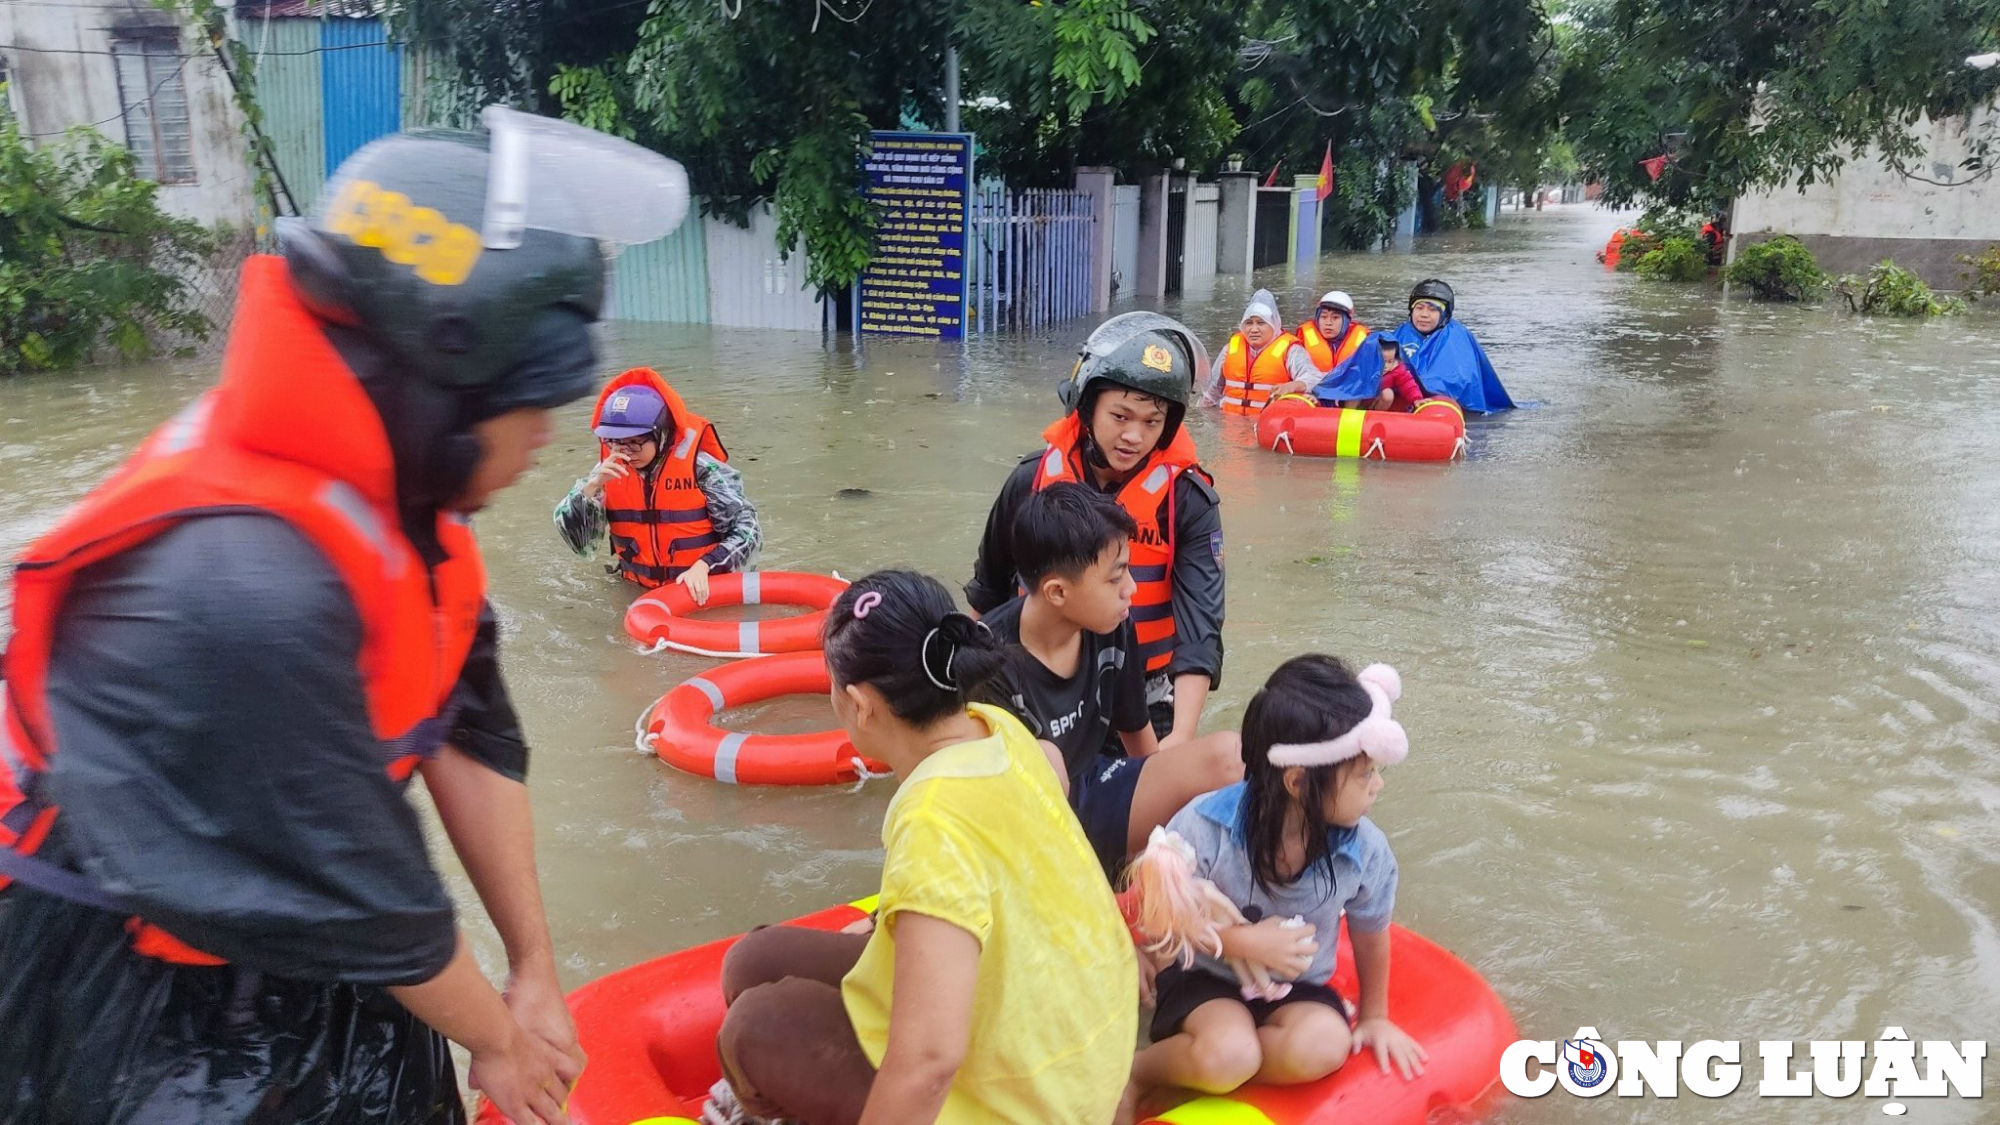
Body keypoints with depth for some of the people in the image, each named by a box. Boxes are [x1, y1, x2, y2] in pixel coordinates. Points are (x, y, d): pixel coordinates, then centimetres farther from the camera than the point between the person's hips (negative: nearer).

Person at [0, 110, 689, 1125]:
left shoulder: (384, 489, -9)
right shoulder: (246, 588, -35)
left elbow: (470, 733, -4)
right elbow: (360, 889, -24)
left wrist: (534, 970, 1)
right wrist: (498, 1037, -8)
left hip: (278, 912, 7)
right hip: (123, 984, -7)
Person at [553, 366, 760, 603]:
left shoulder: (700, 468, -12)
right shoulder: (609, 471, 1)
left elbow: (747, 528, -10)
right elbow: (577, 538, -2)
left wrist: (704, 566, -23)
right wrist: (591, 487, -17)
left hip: (703, 588, -4)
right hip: (639, 592, 4)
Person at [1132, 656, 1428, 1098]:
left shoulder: (1366, 852, -15)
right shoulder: (1205, 826, -23)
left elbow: (1371, 938, 5)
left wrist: (1374, 1016, 17)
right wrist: (1241, 942, -23)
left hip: (1297, 989, 3)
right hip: (1207, 977, -3)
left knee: (1324, 1047, -30)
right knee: (1228, 1055, -33)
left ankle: (1197, 1068, -11)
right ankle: (1134, 1071, -4)